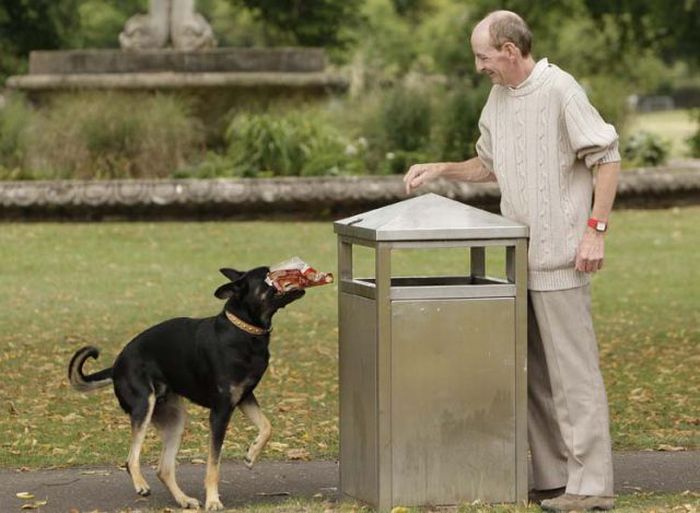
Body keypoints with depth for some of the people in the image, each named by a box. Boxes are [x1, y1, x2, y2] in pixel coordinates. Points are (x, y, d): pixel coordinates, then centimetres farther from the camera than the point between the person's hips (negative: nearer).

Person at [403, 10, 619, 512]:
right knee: (535, 375, 11)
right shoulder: (498, 99, 13)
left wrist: (596, 229, -17)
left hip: (560, 260, -9)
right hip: (521, 260, 9)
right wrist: (441, 169, 12)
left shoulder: (560, 90, -12)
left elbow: (607, 158, -12)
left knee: (573, 371, -7)